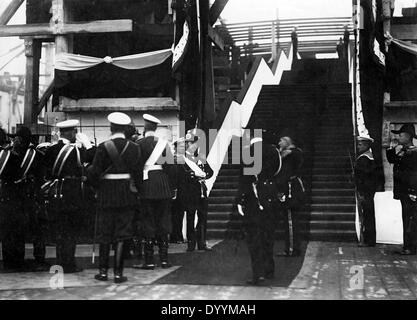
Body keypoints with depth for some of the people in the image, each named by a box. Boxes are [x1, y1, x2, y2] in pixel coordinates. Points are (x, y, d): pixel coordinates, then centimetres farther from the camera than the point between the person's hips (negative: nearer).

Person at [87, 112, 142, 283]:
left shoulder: (103, 147, -9)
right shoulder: (133, 147, -3)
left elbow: (94, 172, -10)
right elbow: (137, 173, -2)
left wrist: (98, 186, 9)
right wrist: (135, 189, 10)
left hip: (107, 194, -1)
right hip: (127, 195, 1)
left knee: (105, 234, 12)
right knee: (122, 235, 5)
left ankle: (103, 271, 17)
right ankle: (118, 273, 5)